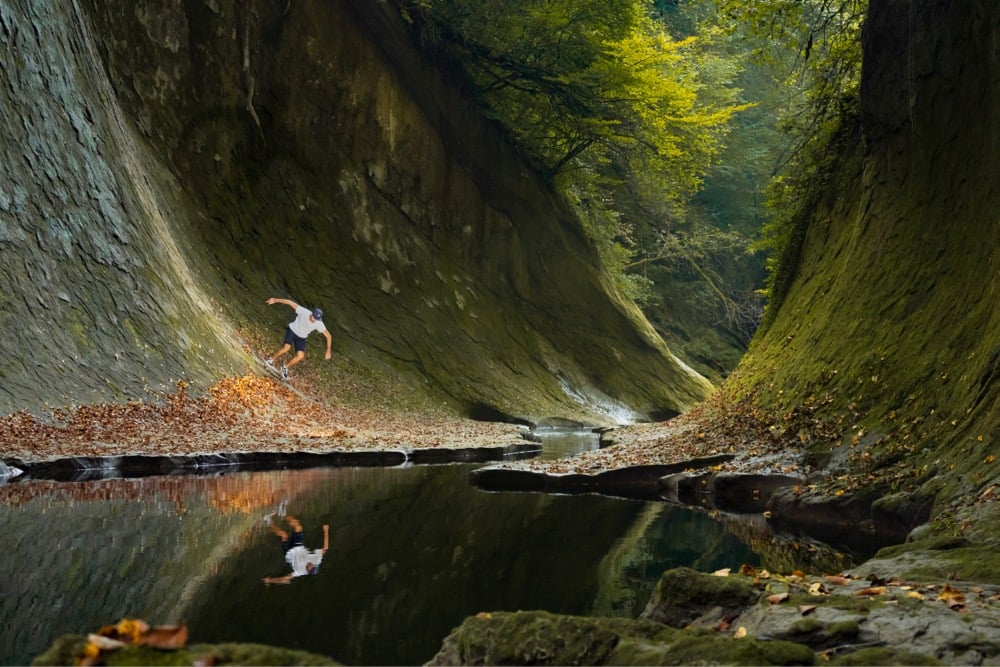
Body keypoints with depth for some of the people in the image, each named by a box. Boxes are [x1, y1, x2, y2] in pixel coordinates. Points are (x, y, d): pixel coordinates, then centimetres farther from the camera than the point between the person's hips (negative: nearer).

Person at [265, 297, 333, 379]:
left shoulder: (319, 324, -22)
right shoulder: (304, 312, -28)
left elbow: (328, 336, -14)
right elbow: (290, 303, -22)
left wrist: (328, 351, -14)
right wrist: (276, 300, -21)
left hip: (301, 338, 3)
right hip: (292, 330, -3)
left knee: (300, 356, -14)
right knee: (286, 348, -26)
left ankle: (285, 367, 12)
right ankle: (271, 360, 0)